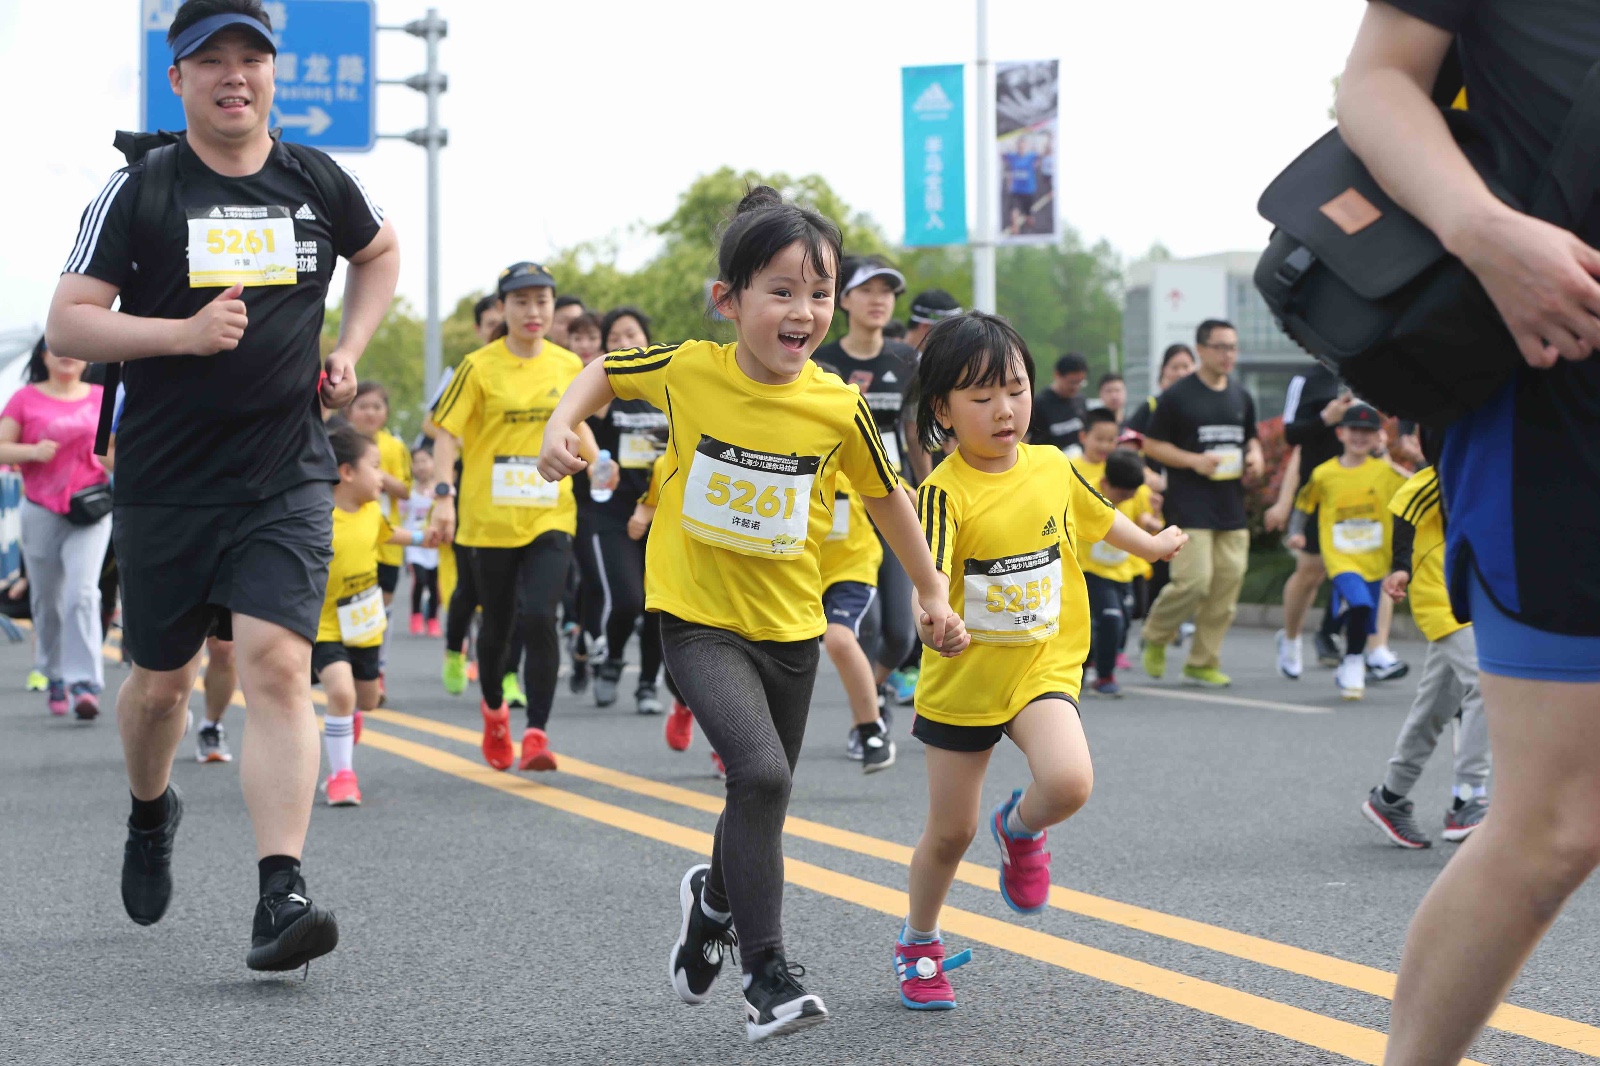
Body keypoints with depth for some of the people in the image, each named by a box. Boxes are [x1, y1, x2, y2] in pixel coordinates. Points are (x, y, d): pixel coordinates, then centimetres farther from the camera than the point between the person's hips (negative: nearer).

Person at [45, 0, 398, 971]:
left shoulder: (317, 182, 5)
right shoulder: (139, 191, -3)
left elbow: (381, 252, 27)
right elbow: (68, 324, -7)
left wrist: (349, 350, 12)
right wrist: (185, 332, -21)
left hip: (288, 480, 0)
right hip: (165, 482, 0)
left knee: (279, 668, -15)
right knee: (164, 679, 12)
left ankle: (281, 896, -20)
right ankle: (151, 811, 44)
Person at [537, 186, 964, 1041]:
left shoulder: (838, 407, -9)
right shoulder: (688, 369, -12)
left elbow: (886, 497, 8)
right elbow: (606, 372, 9)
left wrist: (932, 596, 14)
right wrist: (562, 424, -9)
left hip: (790, 626, 3)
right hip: (699, 618, -3)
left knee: (762, 798, 14)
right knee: (760, 772, -23)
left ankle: (714, 899, 48)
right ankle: (766, 974, -13)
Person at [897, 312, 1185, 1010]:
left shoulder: (1053, 468, -2)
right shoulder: (945, 491, -17)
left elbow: (1098, 516, 20)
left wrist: (1154, 545, 37)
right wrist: (937, 613, -53)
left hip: (1042, 668, 2)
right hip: (961, 678, -2)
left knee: (1069, 782, -25)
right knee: (950, 832, 8)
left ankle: (1020, 829, 11)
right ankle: (918, 945, 35)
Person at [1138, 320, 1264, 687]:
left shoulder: (1241, 397, 14)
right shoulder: (1177, 395, -4)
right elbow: (1151, 444, -3)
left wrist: (1255, 455, 4)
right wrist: (1195, 460, -16)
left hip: (1231, 505, 6)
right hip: (1190, 506, -6)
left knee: (1227, 582, 2)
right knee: (1194, 580, -15)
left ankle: (1203, 663, 12)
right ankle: (1155, 637, 11)